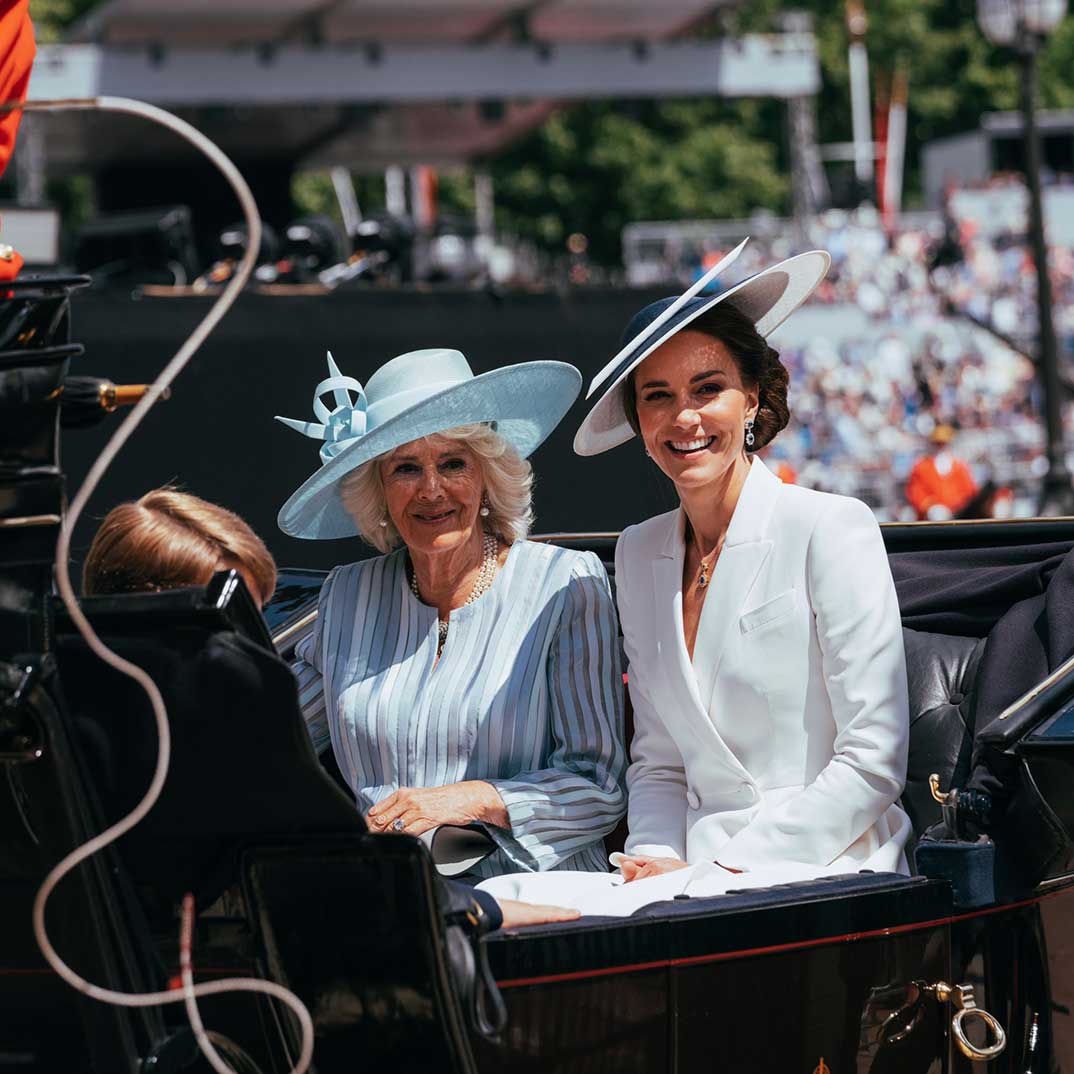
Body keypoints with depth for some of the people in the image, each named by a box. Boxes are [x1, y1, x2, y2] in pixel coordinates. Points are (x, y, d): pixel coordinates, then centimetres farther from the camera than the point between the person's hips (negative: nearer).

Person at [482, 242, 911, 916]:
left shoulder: (832, 531, -6)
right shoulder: (639, 554, 14)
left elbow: (872, 763, -9)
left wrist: (720, 873, -14)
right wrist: (658, 861, -5)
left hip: (825, 871, -5)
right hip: (697, 872, 5)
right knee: (500, 899, -26)